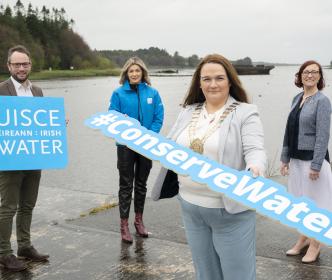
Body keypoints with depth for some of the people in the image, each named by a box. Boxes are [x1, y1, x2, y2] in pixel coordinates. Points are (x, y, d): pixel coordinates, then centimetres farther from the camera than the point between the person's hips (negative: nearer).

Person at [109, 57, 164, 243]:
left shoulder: (152, 93, -1)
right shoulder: (119, 93, -5)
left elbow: (159, 118, -3)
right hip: (126, 146, -2)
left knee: (141, 184, 14)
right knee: (126, 186, 4)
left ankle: (139, 220, 29)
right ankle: (124, 224, 12)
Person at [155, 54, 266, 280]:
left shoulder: (245, 113, -7)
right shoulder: (189, 112, 10)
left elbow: (255, 150, -17)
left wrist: (255, 170, -39)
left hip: (230, 210, -5)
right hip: (191, 206, 6)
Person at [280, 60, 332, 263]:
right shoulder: (297, 99, 8)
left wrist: (316, 165, -19)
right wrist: (285, 158, 10)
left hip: (313, 159, -6)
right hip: (296, 159, 6)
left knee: (314, 203, 5)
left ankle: (315, 245, 20)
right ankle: (304, 239, 32)